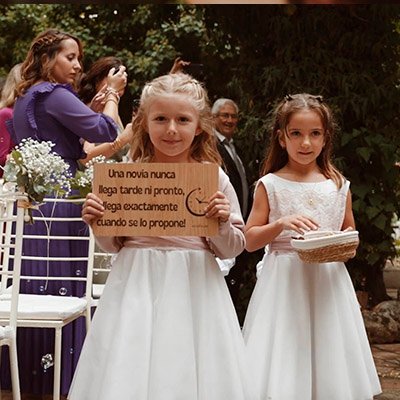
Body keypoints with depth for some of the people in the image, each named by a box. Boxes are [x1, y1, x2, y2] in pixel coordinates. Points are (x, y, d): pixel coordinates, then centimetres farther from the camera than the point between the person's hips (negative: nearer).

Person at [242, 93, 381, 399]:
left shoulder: (339, 186, 5)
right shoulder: (270, 185, 0)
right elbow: (250, 241, 0)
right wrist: (281, 224, -16)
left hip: (328, 283, 2)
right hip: (283, 283, -2)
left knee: (330, 369, 6)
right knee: (282, 373, -1)